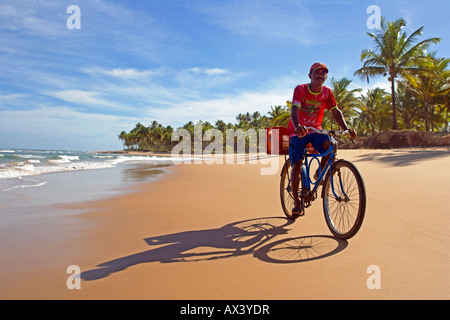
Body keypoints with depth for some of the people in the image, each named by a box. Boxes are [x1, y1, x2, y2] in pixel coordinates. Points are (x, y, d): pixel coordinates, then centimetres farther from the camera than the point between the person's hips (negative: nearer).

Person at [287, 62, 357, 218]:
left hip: (315, 130, 3)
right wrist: (297, 126, -47)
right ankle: (297, 203, 1)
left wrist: (346, 129, -19)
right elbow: (294, 109, -26)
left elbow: (336, 112, -2)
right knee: (296, 166, -13)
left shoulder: (327, 92, 0)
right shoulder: (300, 89, -11)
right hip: (298, 131, -3)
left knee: (331, 145, -28)